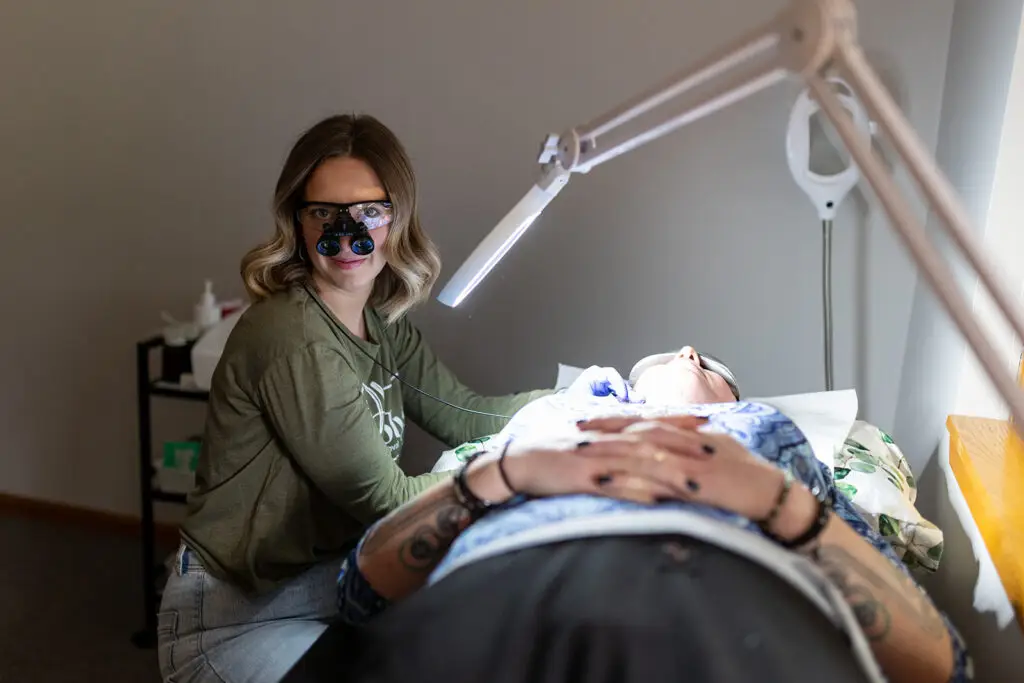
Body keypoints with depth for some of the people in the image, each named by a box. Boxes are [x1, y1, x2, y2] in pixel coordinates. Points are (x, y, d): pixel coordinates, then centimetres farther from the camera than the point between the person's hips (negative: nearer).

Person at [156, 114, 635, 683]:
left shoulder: (383, 325, 3)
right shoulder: (294, 340, -26)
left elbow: (461, 414, 9)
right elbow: (384, 499, -22)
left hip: (329, 581, 9)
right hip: (238, 617, -8)